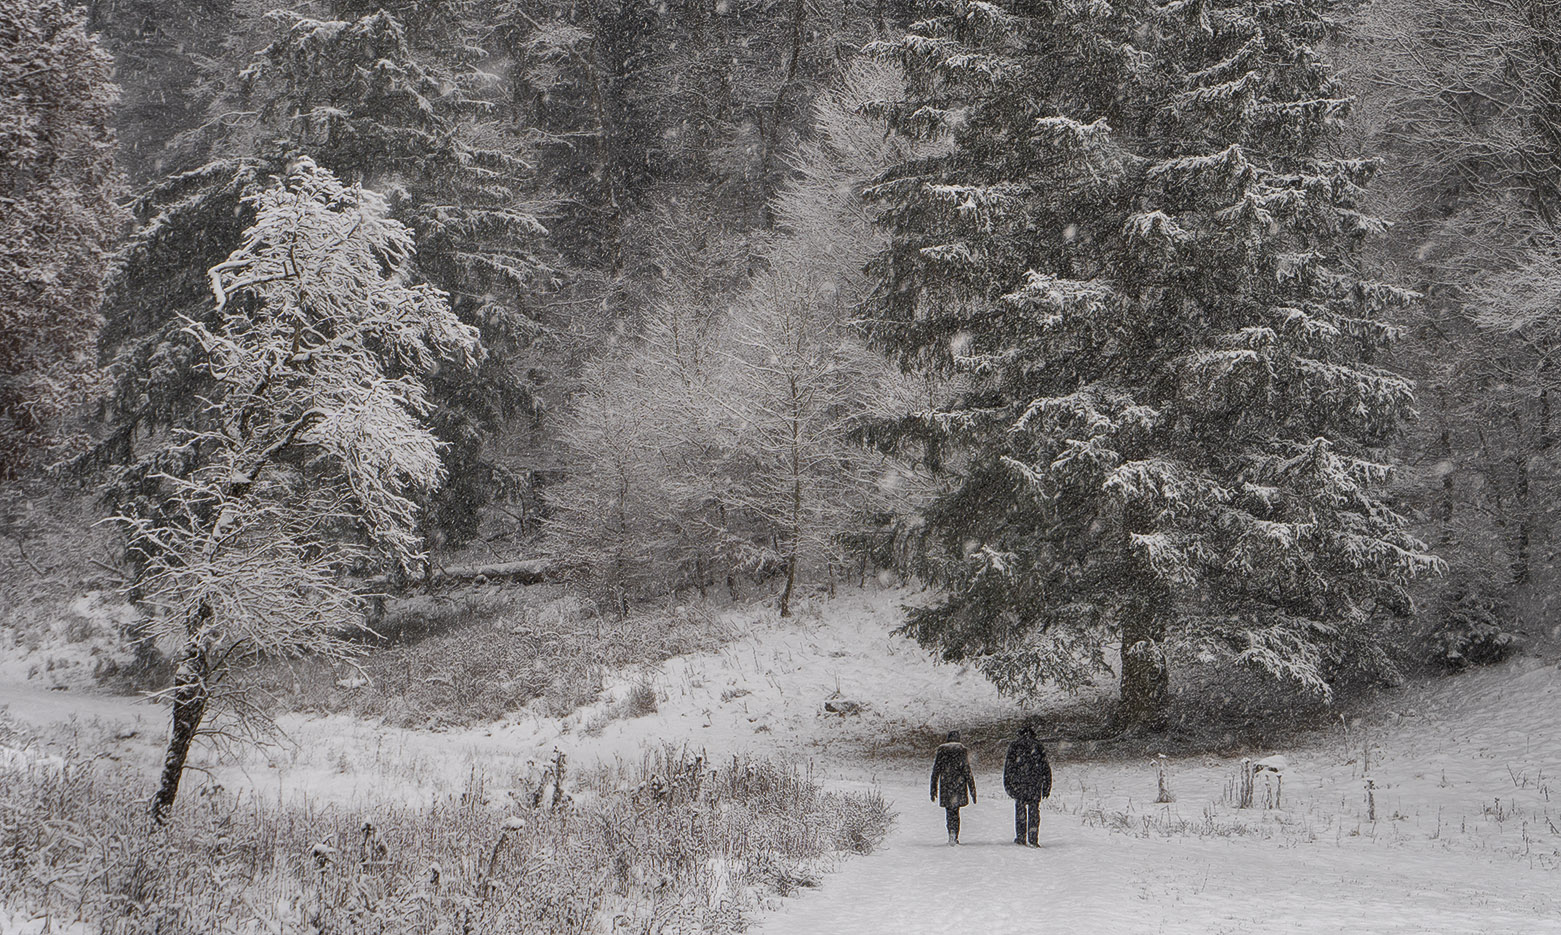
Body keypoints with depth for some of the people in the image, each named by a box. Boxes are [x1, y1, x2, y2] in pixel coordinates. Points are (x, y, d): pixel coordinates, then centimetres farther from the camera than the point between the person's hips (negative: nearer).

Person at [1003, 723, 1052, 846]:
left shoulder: (1015, 745, 5)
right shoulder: (1038, 747, 12)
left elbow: (1008, 766, 0)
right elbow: (1046, 769, 12)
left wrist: (1007, 784, 1)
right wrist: (1047, 788, 15)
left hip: (1019, 783, -1)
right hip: (1035, 784, 1)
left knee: (1020, 809, 6)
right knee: (1034, 811, 3)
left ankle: (1020, 837, 4)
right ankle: (1033, 838, -4)